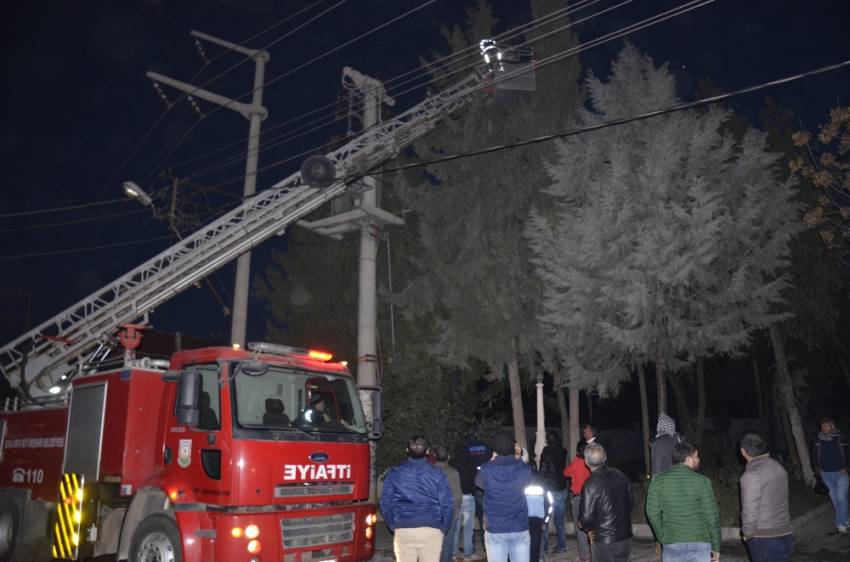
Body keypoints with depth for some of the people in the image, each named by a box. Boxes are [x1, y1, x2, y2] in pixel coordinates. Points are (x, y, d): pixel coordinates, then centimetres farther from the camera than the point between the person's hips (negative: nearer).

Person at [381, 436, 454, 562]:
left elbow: (386, 502, 3)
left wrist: (393, 526, 13)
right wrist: (443, 528, 11)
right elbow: (446, 504, -2)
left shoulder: (395, 473, 1)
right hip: (432, 531, -1)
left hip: (403, 531, 1)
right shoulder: (437, 474, -2)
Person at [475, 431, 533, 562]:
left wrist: (492, 462, 15)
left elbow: (478, 482, 11)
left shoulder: (486, 470, -12)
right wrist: (517, 459, 19)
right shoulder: (524, 469, -7)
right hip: (520, 529, 2)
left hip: (495, 530, -1)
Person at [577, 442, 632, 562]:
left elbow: (586, 518, -19)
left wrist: (583, 524, 2)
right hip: (625, 539, 6)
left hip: (603, 541, -6)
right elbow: (629, 504, 10)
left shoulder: (591, 484, -20)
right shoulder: (621, 476, -1)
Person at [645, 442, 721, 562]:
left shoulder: (658, 481, -3)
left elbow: (653, 514, -1)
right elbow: (712, 516, -5)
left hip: (672, 544, 1)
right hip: (699, 543, -1)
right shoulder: (702, 481, -8)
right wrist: (716, 547, 6)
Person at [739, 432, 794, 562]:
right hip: (786, 534, 7)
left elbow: (750, 510, -19)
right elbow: (779, 502, 12)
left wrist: (747, 533, -2)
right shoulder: (778, 467, 7)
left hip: (763, 539, -7)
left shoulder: (752, 474, -18)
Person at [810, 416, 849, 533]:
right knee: (834, 499, 9)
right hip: (826, 473, 3)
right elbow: (814, 454, 11)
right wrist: (817, 467, 4)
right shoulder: (818, 440, 0)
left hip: (840, 472, -3)